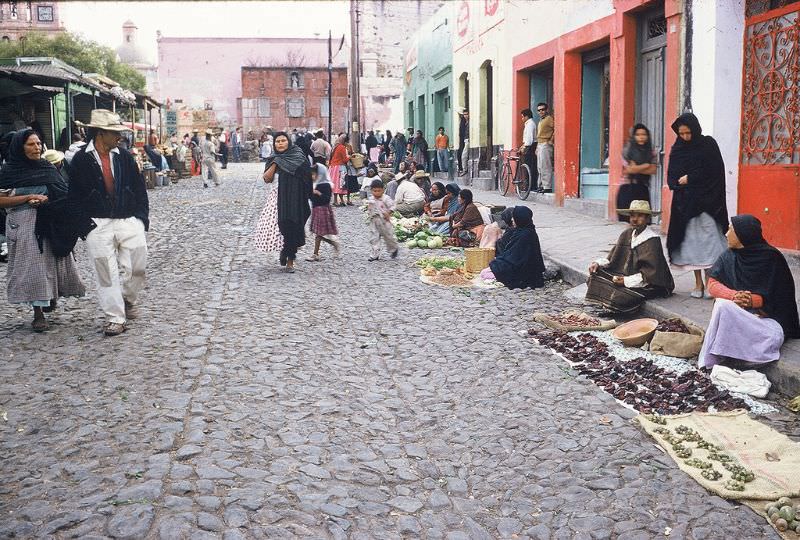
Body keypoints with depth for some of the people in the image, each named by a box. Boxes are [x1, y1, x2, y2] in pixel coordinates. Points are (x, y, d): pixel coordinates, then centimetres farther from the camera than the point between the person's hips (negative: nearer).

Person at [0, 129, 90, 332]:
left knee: (53, 262, 6)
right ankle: (38, 312, -1)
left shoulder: (47, 167, 10)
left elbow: (64, 192, 14)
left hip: (51, 224, 4)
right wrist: (28, 198, -15)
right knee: (33, 266, -5)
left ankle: (51, 297, 29)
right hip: (25, 225, -4)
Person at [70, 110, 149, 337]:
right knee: (106, 272, -1)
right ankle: (115, 318, 8)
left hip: (129, 221, 3)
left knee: (136, 266, 1)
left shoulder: (125, 157, 8)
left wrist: (141, 217, 3)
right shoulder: (81, 160, 0)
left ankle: (128, 299, 30)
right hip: (97, 224, -2)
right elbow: (75, 194, 3)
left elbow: (139, 188, 10)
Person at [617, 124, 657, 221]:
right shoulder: (627, 151, 1)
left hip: (643, 190, 2)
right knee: (627, 218, -5)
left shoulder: (652, 153, 9)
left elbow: (653, 170, -3)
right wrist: (647, 165, -1)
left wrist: (636, 169, -9)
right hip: (628, 189, -2)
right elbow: (629, 169, -10)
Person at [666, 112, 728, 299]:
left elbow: (715, 171, -9)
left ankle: (709, 281, 1)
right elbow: (671, 176, 8)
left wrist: (689, 178, -9)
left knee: (708, 237, -6)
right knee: (691, 239, 3)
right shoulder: (677, 149, 10)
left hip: (707, 200, -4)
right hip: (685, 201, 4)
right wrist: (678, 183, -12)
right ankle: (698, 283, 9)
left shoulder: (708, 144, -2)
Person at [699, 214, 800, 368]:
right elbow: (712, 284, -3)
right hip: (735, 311, 1)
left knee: (774, 338, -33)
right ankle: (711, 364, -29)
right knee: (722, 305, -33)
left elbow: (781, 294, -7)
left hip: (765, 313, -1)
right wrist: (734, 295, -24)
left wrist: (754, 300, -24)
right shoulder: (729, 256, 2)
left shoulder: (772, 258, -7)